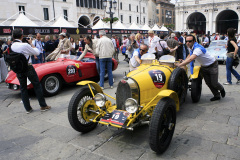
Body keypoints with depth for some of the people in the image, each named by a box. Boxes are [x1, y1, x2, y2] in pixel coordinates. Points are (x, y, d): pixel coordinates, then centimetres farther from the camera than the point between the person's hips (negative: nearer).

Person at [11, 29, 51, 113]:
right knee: (37, 86, 6)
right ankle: (43, 106, 11)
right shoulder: (25, 45, -17)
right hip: (28, 68, -5)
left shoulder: (12, 46, 2)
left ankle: (28, 108, 18)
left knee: (23, 88, 12)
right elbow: (37, 52, -7)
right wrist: (31, 43, 3)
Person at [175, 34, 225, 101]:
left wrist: (179, 65, -53)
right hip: (204, 66, 8)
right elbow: (190, 55, 14)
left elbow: (190, 59, -49)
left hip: (212, 65, -8)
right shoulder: (191, 47, -7)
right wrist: (184, 61, -2)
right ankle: (217, 96, 25)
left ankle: (221, 89, 33)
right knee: (208, 83, 8)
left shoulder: (198, 49, -36)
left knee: (214, 83, -1)